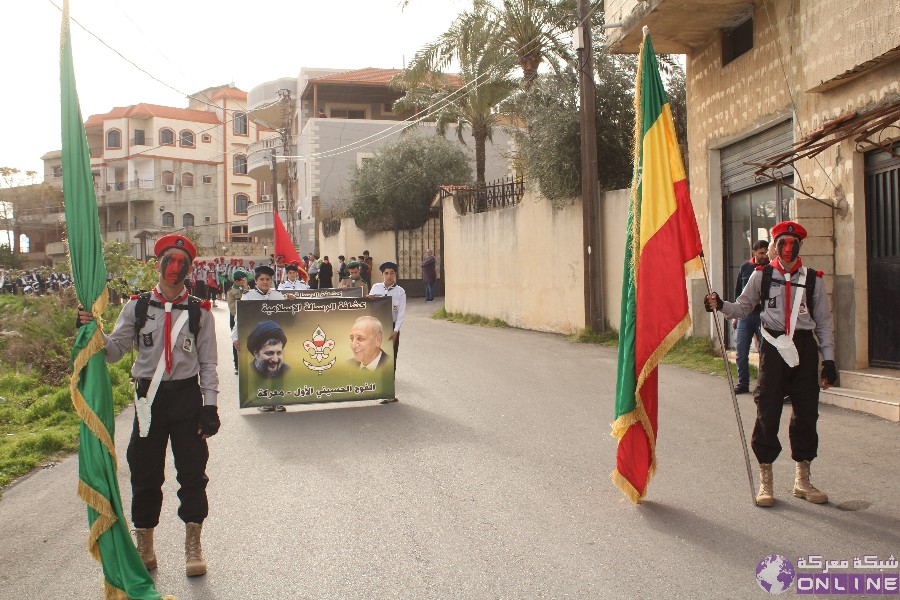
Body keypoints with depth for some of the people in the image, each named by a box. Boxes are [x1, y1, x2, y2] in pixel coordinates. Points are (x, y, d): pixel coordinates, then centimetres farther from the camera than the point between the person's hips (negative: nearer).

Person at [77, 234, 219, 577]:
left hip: (187, 397, -1)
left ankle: (193, 545, 18)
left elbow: (208, 364, 2)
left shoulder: (200, 313, 1)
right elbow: (115, 351, 3)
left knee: (192, 472, 3)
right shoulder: (137, 307, 4)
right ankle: (144, 545, 26)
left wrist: (209, 407, -3)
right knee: (145, 474, 8)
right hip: (149, 397, 1)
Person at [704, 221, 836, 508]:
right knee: (767, 412, -2)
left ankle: (802, 480, 22)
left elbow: (824, 322, 9)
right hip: (773, 347, -1)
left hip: (804, 348, 2)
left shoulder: (812, 279, 7)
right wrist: (721, 305, -12)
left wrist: (828, 360, 5)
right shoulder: (761, 276, 5)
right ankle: (765, 481, 11)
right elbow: (743, 307, 9)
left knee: (806, 413, 6)